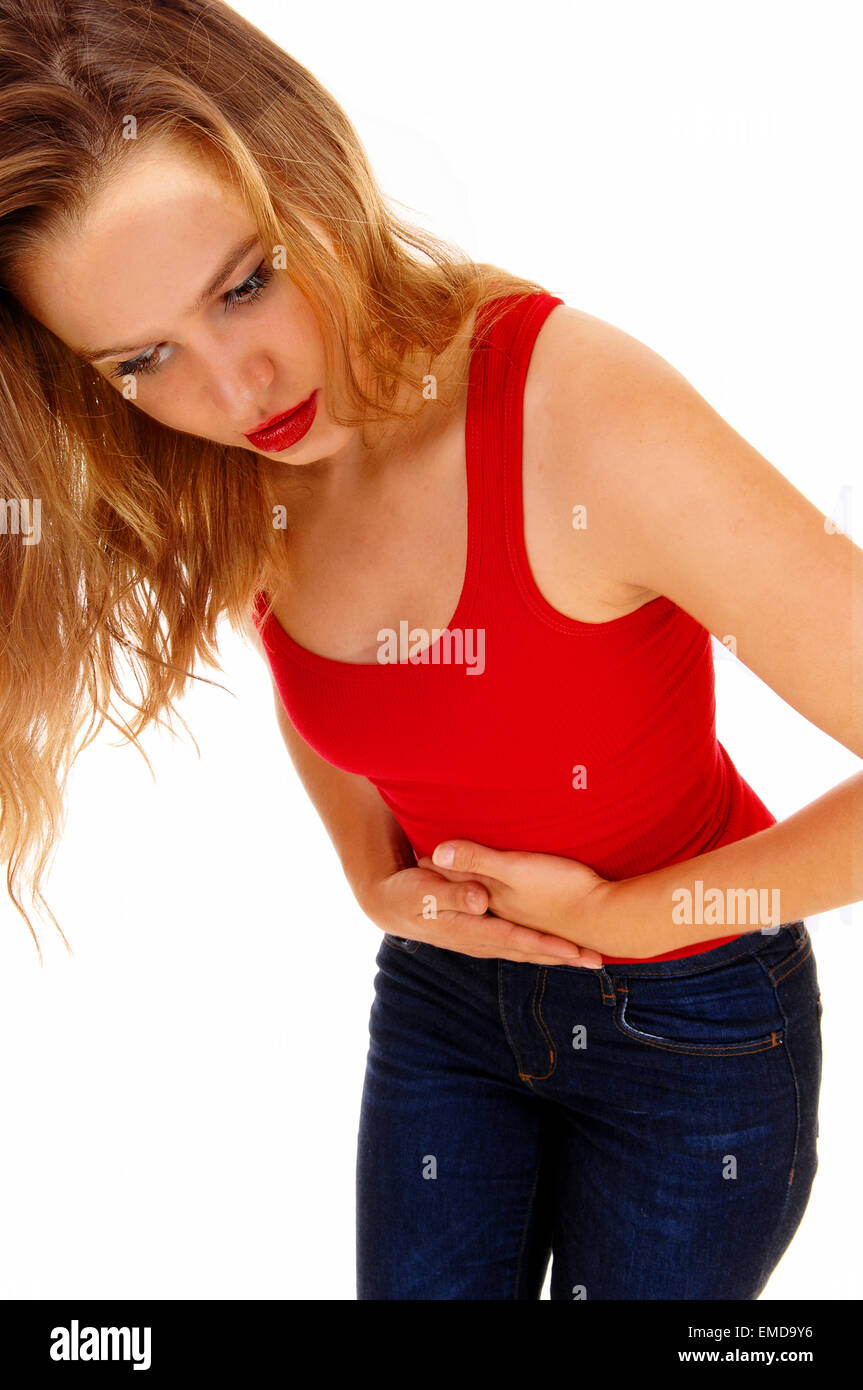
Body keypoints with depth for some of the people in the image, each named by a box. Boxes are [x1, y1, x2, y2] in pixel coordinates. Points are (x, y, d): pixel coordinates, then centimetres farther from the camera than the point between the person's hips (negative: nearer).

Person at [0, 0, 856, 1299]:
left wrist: (630, 916, -19)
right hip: (441, 997, 5)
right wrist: (375, 878, -7)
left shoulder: (587, 416, -32)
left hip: (691, 1019, -4)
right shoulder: (236, 496, -11)